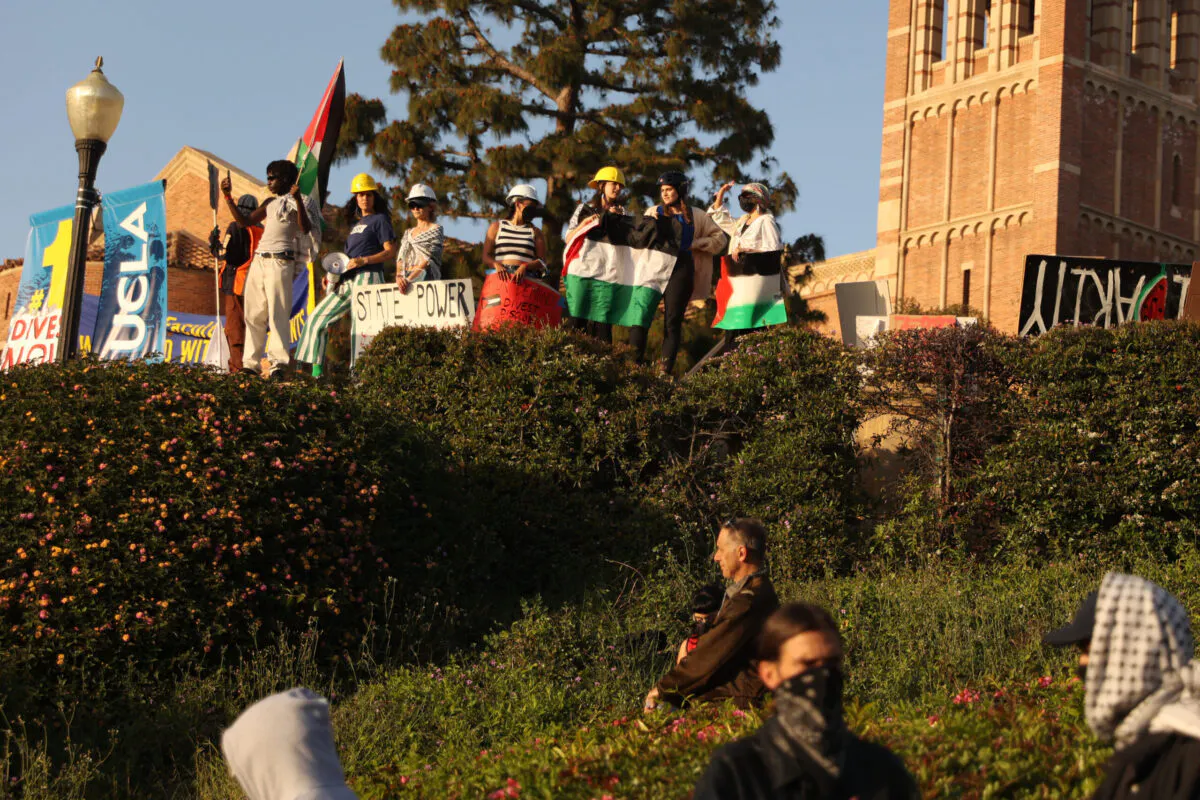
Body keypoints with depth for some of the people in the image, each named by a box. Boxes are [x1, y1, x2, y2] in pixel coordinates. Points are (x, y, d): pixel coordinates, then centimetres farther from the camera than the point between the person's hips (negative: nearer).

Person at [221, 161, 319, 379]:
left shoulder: (297, 202, 1)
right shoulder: (270, 203, 23)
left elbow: (306, 228, -15)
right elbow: (244, 222, 25)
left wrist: (297, 200, -27)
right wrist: (228, 197, 18)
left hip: (279, 262, -8)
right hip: (258, 261, 8)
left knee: (278, 313, -12)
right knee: (254, 313, 5)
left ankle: (278, 363, -13)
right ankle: (252, 363, 8)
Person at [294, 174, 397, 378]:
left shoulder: (380, 219, 1)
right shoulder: (356, 223, 24)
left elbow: (390, 252, -9)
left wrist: (363, 261, -20)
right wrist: (333, 275, 12)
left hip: (367, 278, -9)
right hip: (346, 281, 9)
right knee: (318, 318, 6)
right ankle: (316, 371, 5)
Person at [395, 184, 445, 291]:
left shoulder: (436, 230, 3)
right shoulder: (408, 233, 21)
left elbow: (429, 258, -8)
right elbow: (400, 258, 12)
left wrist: (409, 279, -18)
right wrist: (399, 276, -10)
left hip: (427, 279, -5)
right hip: (407, 284, 5)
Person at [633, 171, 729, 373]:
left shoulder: (696, 216, 12)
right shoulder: (653, 212, 14)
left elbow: (719, 238, 16)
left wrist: (695, 245, 4)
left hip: (681, 268, 0)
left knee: (673, 319, -1)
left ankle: (666, 368, -1)